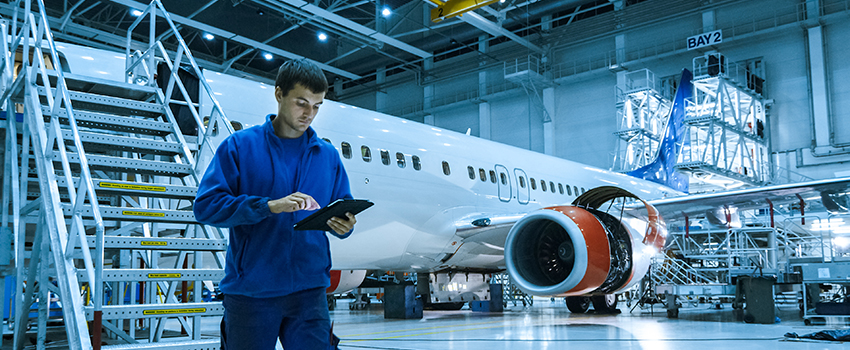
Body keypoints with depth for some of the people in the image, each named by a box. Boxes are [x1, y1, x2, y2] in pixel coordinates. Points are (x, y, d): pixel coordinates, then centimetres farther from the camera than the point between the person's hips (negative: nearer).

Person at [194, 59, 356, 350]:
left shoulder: (328, 155, 12)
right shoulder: (239, 146, 1)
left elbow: (343, 211, 14)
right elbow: (206, 205, -8)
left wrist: (343, 225, -11)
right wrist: (270, 206, -20)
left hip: (309, 290, 3)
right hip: (249, 292, -2)